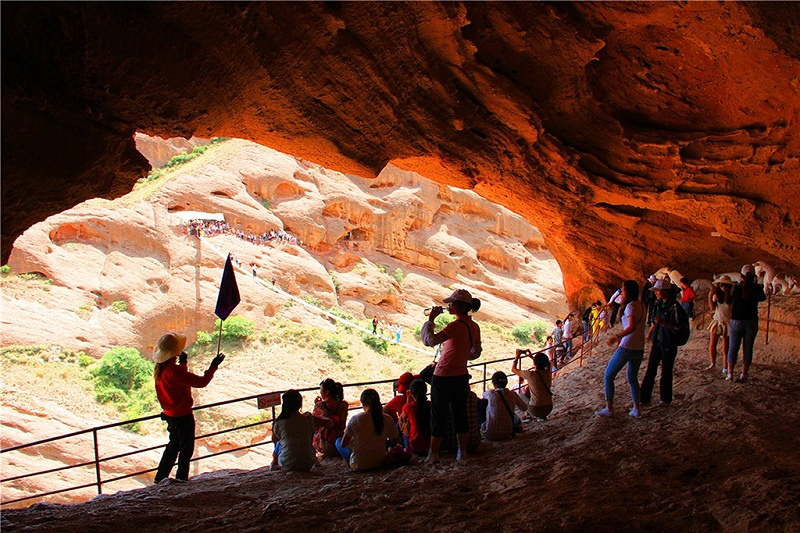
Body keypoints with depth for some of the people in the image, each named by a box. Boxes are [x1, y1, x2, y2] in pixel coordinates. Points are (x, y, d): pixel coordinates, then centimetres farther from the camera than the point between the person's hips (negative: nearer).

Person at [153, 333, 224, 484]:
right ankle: (181, 477, 16)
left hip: (170, 414, 9)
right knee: (186, 448, 8)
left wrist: (182, 363, 21)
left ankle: (160, 477, 29)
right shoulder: (174, 370, -27)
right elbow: (201, 382, -27)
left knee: (174, 445, 24)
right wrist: (213, 366, -17)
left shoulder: (160, 368, 0)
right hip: (182, 415, -9)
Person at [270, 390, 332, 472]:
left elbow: (274, 439, 12)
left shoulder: (278, 423, -9)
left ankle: (275, 464, 46)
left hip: (287, 466, 0)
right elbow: (330, 423, 6)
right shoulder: (308, 420, -8)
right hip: (307, 466, 1)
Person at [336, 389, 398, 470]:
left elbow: (343, 444, -10)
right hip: (380, 463, 4)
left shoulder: (356, 419, -19)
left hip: (359, 465, -4)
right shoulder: (387, 419, -13)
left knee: (338, 441, 20)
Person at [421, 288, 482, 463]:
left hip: (443, 378, -7)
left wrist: (430, 319, -19)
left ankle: (433, 454, 11)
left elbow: (430, 340, -28)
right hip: (462, 376, 7)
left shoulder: (456, 326, -21)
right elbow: (476, 352, 16)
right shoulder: (474, 326, 4)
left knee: (439, 416, 4)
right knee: (460, 415, 15)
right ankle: (462, 453, 20)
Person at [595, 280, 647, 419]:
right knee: (632, 378, 21)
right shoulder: (641, 305, 11)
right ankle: (636, 409, 18)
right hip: (639, 349, 9)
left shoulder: (631, 306, -15)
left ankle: (609, 408, 2)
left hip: (627, 348, -9)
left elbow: (632, 327, -29)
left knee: (608, 376, 2)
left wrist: (616, 337, -28)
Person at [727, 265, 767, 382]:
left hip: (736, 321, -1)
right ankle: (744, 374, 11)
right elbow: (763, 298, 14)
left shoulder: (736, 288, -10)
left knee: (733, 348, 7)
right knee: (748, 349, 9)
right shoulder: (757, 288, -7)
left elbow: (729, 300, 2)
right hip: (751, 322, 1)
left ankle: (730, 374, 3)